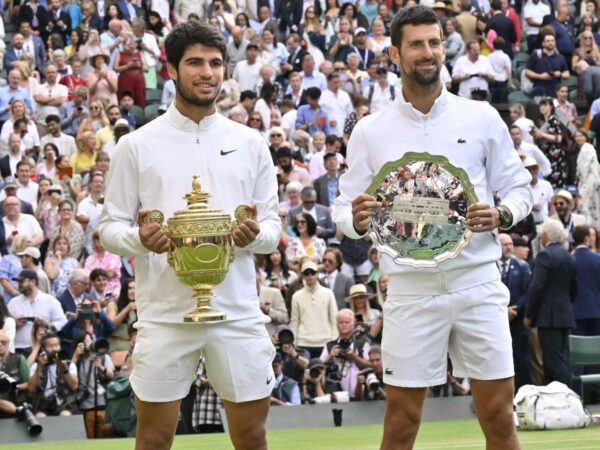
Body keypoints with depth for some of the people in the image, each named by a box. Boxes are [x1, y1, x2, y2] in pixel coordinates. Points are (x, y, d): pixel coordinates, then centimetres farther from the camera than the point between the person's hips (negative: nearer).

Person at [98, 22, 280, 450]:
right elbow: (110, 227, 2)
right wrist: (139, 238, -20)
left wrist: (255, 235, -14)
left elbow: (273, 225, 9)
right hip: (164, 314, -2)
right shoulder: (138, 145, 2)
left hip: (237, 310, 2)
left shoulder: (250, 143, 8)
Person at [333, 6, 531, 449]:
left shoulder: (482, 118, 4)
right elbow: (345, 209, 7)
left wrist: (501, 216, -13)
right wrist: (356, 219, -17)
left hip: (478, 283, 0)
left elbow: (519, 187, 10)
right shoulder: (370, 132, 3)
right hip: (412, 290, 0)